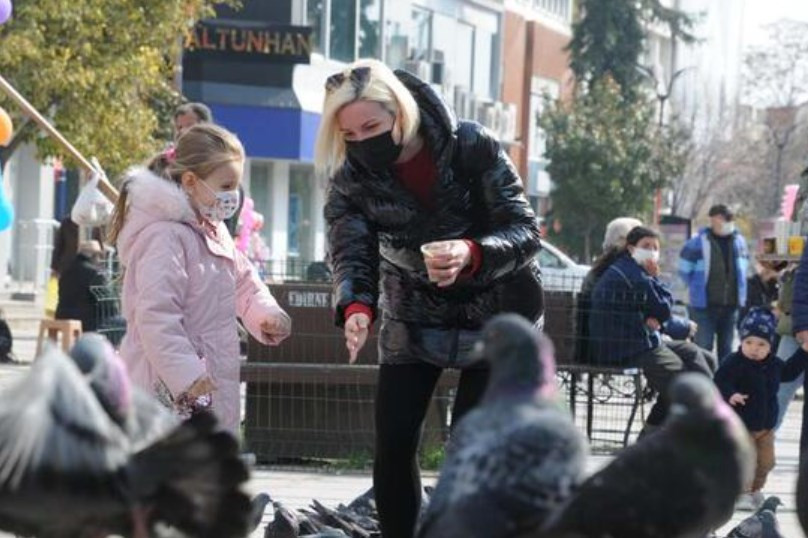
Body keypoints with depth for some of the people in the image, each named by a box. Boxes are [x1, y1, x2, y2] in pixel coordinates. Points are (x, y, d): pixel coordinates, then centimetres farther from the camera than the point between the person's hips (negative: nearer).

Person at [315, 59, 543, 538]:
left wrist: (471, 255, -44)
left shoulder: (471, 147, -24)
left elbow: (526, 232, -24)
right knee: (393, 445, -2)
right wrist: (356, 307, -43)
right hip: (412, 317, 3)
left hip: (495, 314, -3)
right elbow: (351, 252, -21)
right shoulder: (350, 176, -14)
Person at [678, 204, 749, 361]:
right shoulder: (698, 242, -9)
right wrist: (697, 288, 3)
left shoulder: (739, 241, 4)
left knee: (726, 348, 12)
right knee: (704, 348, -5)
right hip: (704, 305, -5)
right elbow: (684, 270, 0)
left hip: (731, 305, 5)